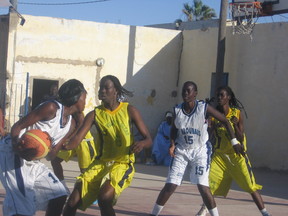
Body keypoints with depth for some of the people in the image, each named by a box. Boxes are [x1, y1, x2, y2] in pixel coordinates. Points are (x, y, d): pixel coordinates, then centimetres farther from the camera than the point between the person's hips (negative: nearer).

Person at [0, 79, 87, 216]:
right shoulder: (52, 108, -14)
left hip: (33, 160, 9)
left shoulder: (71, 124, 10)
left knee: (59, 195, 7)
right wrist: (16, 144, -36)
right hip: (12, 154, -9)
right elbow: (17, 126, -16)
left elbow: (51, 155, 5)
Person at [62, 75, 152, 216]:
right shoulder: (95, 114, 0)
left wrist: (142, 143, -28)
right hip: (101, 162, 3)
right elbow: (77, 139, -10)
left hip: (123, 164, -3)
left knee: (105, 196, -31)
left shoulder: (129, 111, -5)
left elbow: (148, 139, -3)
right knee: (73, 201, -10)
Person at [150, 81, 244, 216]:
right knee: (170, 185, -3)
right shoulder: (177, 110, -4)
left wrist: (234, 142, -8)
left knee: (203, 187, -13)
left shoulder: (204, 108, -14)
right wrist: (172, 144, -5)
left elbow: (225, 121, -6)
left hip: (200, 151, -2)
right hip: (181, 151, 2)